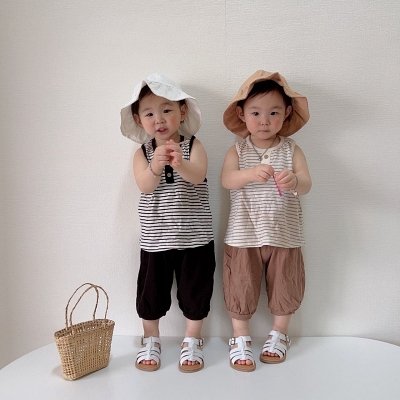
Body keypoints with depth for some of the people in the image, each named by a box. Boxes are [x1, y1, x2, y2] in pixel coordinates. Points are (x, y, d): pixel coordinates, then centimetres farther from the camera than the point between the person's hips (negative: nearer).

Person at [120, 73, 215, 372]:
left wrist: (180, 163, -44)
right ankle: (151, 340, 34)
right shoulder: (142, 153, 0)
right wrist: (156, 165, -37)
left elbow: (198, 176, -23)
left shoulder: (193, 146, -4)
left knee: (195, 289, 9)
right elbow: (145, 186, -17)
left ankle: (193, 341, 31)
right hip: (155, 238, 2)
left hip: (194, 236, -1)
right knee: (151, 289, 12)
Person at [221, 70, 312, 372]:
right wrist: (251, 173, -38)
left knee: (284, 284, 13)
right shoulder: (237, 151, -1)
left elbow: (306, 185, -12)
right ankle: (241, 337, 28)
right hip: (244, 234, 0)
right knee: (241, 285, 7)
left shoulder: (292, 149, -1)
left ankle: (280, 333, 37)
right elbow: (227, 180, -18)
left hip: (284, 233, 1)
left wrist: (293, 181, -36)